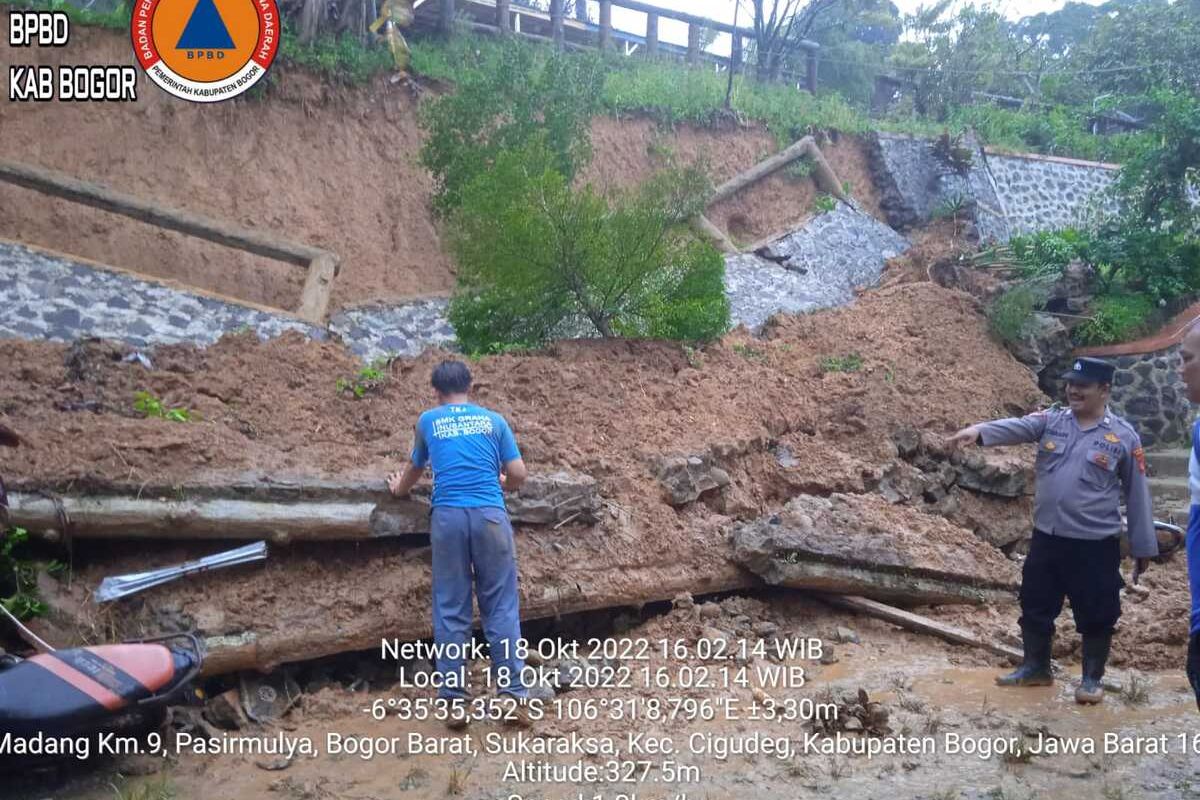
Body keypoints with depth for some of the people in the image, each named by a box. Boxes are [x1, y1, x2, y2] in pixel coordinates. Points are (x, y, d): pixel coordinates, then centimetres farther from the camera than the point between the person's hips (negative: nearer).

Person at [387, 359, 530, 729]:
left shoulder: (427, 421, 16)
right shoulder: (493, 420, 13)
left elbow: (415, 468, 33)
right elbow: (518, 474, 10)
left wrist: (399, 489, 54)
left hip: (448, 517, 0)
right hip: (490, 515, 0)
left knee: (450, 610, 5)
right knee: (501, 607, 3)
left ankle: (454, 701, 6)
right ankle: (514, 696, 2)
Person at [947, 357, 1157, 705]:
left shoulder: (1123, 437, -5)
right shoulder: (1050, 421, 1)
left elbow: (1137, 494, 0)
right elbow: (1014, 427, -18)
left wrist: (1143, 547, 3)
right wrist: (978, 431, -40)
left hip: (1095, 544, -3)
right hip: (1046, 537, 4)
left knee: (1095, 615, 7)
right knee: (1035, 606, 14)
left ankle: (1092, 678, 25)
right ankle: (1036, 667, 33)